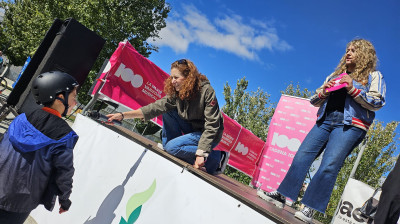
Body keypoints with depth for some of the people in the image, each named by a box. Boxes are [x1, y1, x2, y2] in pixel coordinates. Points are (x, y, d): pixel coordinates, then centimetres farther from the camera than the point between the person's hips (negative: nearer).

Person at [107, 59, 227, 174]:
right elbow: (156, 107, -13)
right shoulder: (175, 92, -5)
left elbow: (212, 125, -25)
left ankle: (217, 157, -13)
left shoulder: (206, 91, -22)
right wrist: (123, 115, -22)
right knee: (168, 110, -7)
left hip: (209, 135, -6)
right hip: (193, 129, 6)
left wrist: (201, 153, -32)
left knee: (172, 147, -25)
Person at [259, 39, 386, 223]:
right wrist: (323, 92, 2)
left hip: (350, 125, -5)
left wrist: (353, 89, -11)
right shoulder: (335, 75, 27)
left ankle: (310, 209, -13)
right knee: (302, 156, -7)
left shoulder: (373, 76, 13)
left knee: (329, 165, -16)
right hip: (325, 120, 5)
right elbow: (314, 101, 24)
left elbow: (377, 102, -2)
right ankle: (281, 196, -4)